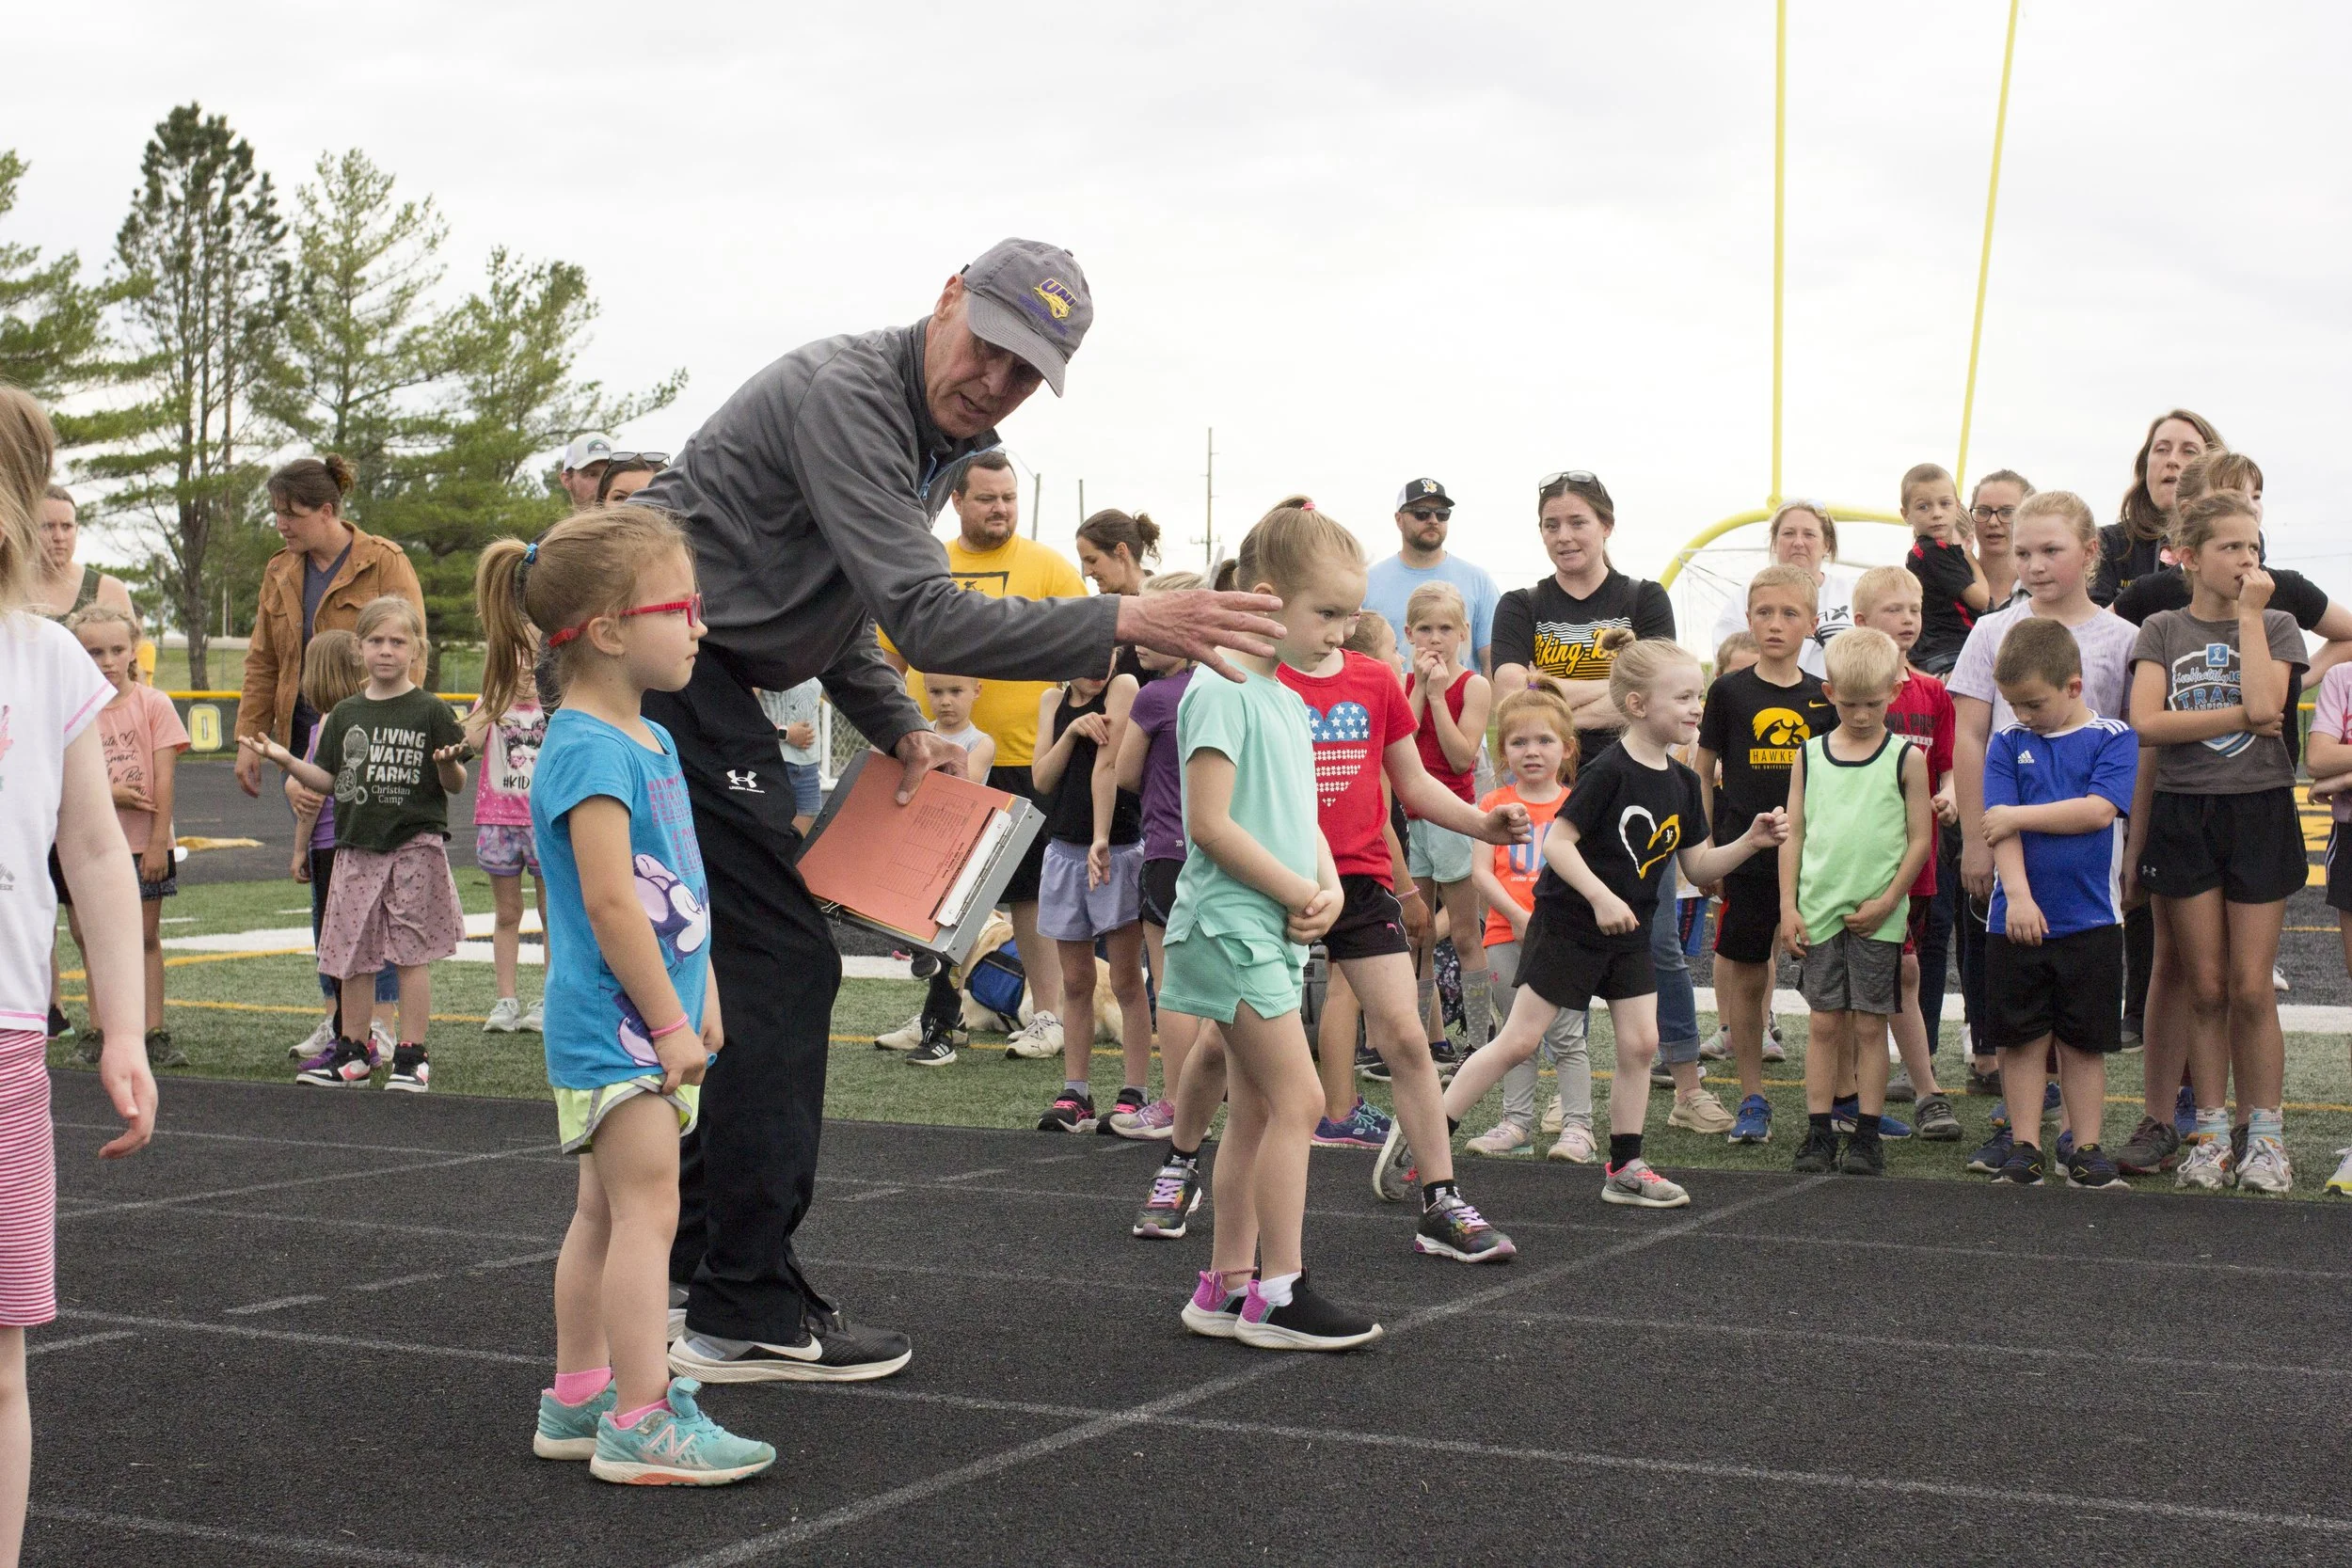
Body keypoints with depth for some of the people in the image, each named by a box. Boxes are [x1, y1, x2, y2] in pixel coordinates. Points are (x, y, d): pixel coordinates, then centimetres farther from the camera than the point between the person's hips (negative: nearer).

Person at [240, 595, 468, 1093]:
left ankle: (411, 1055, 5)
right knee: (352, 952, 8)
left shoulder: (430, 711, -2)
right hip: (356, 846, 5)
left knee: (410, 951, -2)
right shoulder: (346, 715, 10)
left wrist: (449, 764, -23)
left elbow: (456, 784, -2)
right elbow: (329, 780, 14)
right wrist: (285, 760, 1)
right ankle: (353, 1052, 19)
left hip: (414, 846, -5)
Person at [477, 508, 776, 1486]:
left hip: (648, 1021, 10)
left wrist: (704, 999, 17)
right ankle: (642, 1423, -7)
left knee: (606, 1213, 15)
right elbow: (610, 902, -23)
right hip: (615, 1026, -10)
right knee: (647, 1211, -9)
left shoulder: (649, 742, 13)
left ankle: (578, 1401, 24)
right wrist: (670, 1020, -20)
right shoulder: (589, 749, -19)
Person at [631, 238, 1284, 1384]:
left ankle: (694, 1261, 25)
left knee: (743, 970, 15)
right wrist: (1124, 624, -32)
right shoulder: (844, 396, -19)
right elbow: (922, 618, -28)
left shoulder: (938, 438, 13)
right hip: (662, 678, -10)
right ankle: (746, 1313, -8)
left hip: (700, 688, 10)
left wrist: (898, 732, 7)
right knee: (779, 967, -11)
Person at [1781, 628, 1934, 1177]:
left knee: (1870, 1025, 2)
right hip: (1819, 911, 2)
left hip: (1877, 918, -2)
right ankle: (1819, 1133, 9)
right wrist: (1788, 905, 1)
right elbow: (1794, 833, 8)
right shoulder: (1810, 755, 6)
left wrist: (1887, 901, -8)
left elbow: (1920, 839, -1)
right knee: (1825, 1023, 4)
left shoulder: (1905, 758, 0)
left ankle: (1866, 1137, 8)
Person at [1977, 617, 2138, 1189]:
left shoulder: (2114, 739, 1)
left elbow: (2098, 810, -15)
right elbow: (2001, 827, -4)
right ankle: (2025, 1149, 11)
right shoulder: (2008, 744, 6)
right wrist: (2018, 895, -17)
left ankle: (2086, 1150, 13)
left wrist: (2016, 815, -10)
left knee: (2083, 1040, 5)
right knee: (2022, 1037, 5)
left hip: (2090, 921, -2)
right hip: (2016, 919, 2)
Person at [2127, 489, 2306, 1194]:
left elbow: (2265, 704, -15)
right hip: (2184, 814, 1)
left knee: (2251, 988, -2)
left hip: (2258, 812, -1)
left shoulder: (2276, 627, 5)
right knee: (2204, 987, 4)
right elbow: (2147, 723, -9)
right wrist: (2240, 717, -12)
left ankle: (2265, 1137, 7)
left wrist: (2249, 614, -10)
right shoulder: (2161, 630, 6)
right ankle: (2210, 1135, 11)